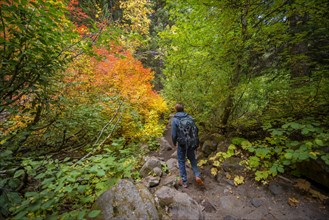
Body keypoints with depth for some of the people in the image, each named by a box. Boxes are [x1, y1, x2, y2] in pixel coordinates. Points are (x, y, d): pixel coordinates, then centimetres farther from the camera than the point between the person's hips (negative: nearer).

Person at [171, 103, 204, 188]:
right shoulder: (189, 117, -2)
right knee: (192, 159, 22)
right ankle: (197, 176, 11)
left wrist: (174, 143, 5)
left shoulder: (175, 120, -14)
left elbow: (174, 134, -14)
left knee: (181, 162, 13)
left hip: (181, 143, -3)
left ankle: (184, 181, 23)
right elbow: (196, 129, 1)